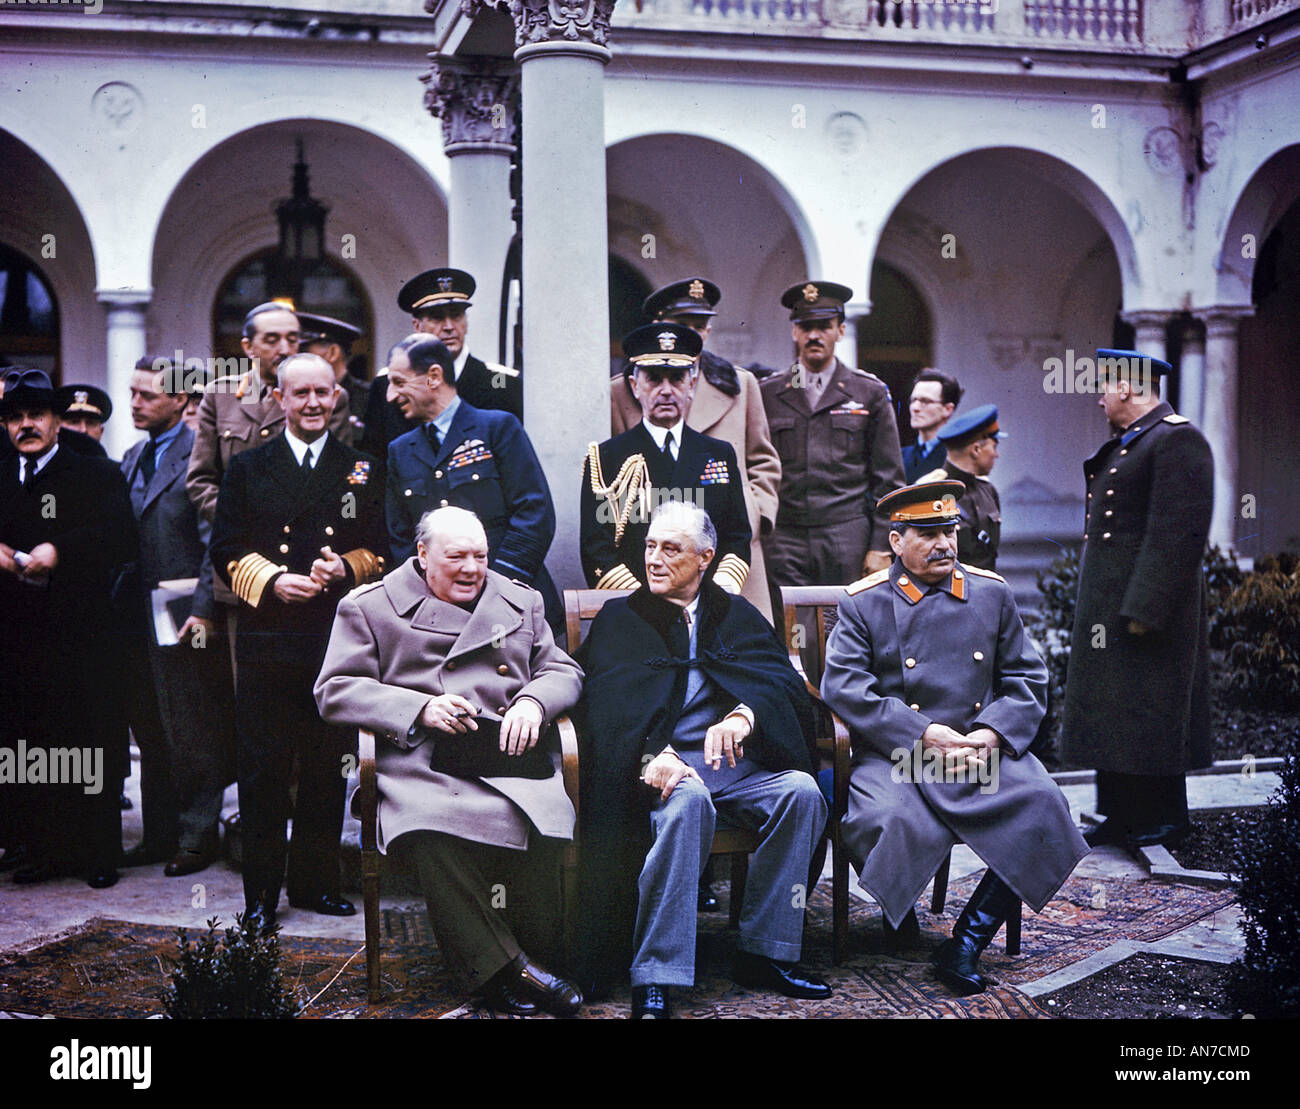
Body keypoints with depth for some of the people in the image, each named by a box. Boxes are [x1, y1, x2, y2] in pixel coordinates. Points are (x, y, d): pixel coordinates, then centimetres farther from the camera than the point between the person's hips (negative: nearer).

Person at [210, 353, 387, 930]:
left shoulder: (362, 471, 11)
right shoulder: (247, 468, 10)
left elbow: (379, 550, 9)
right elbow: (226, 549, 5)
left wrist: (344, 569, -11)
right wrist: (274, 581, -11)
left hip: (337, 639, 1)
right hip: (266, 639, -1)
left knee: (327, 765, 6)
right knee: (262, 768, 0)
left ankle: (315, 880, 19)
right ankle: (261, 891, 9)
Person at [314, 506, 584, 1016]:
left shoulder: (521, 601, 25)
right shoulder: (369, 607, 13)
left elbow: (563, 670, 24)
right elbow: (334, 691, 5)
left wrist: (533, 701, -1)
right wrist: (420, 708, -9)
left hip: (509, 758, 2)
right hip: (422, 763, -2)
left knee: (545, 821, -32)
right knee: (433, 831, -36)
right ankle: (501, 968, -24)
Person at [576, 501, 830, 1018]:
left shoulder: (738, 616, 21)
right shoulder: (619, 619, 15)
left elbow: (783, 681, 4)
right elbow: (608, 704, -2)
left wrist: (744, 714, -20)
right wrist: (648, 756, -23)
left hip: (738, 762, 3)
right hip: (666, 763, -3)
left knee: (801, 791, -26)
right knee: (687, 800, -36)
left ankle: (764, 952, -17)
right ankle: (654, 978, -35)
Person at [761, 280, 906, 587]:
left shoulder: (870, 393, 7)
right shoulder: (767, 394, 10)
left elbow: (889, 479, 7)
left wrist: (881, 547, 0)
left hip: (848, 539, -1)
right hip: (784, 540, 1)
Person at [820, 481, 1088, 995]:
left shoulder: (993, 594, 13)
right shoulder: (863, 603, 4)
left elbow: (1027, 678, 12)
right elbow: (841, 685, -7)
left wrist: (991, 734, -8)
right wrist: (923, 735, -16)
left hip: (985, 752, 3)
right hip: (897, 756, -3)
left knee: (1041, 807, -25)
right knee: (888, 820, -33)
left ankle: (968, 941, -11)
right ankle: (899, 913, 4)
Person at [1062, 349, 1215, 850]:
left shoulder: (1178, 440, -14)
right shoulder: (1126, 443, 17)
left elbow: (1179, 533, -21)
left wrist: (1144, 609, -24)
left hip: (1146, 606, -10)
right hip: (1108, 608, 10)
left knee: (1149, 716, -1)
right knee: (1113, 714, 13)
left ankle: (1165, 818, 11)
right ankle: (1123, 815, 21)